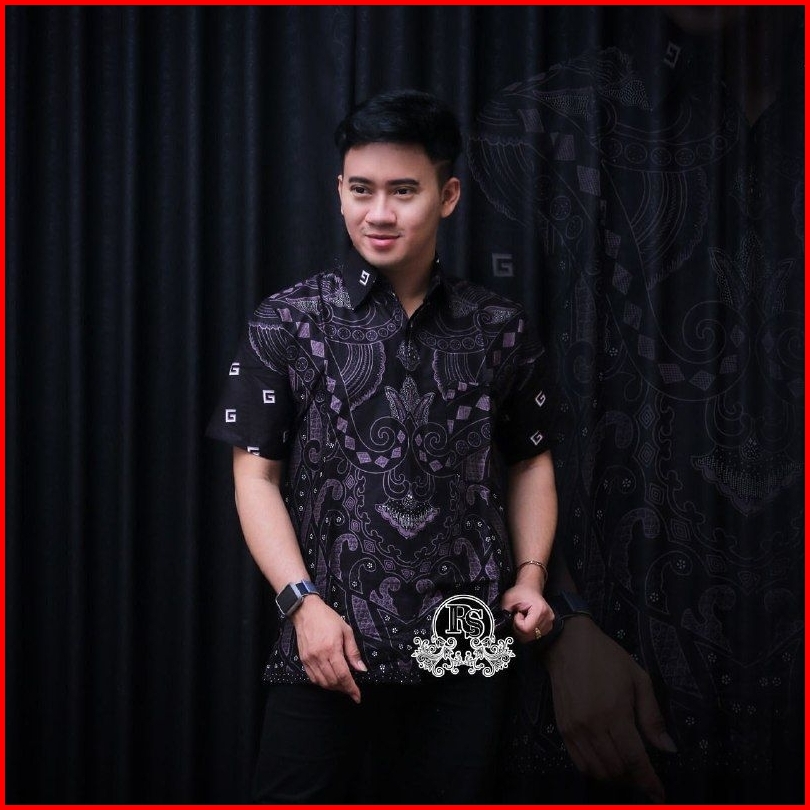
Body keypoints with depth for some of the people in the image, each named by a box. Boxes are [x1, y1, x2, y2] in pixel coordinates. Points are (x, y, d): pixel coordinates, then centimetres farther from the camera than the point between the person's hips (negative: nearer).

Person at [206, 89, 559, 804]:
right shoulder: (289, 323, 2)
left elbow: (531, 463, 17)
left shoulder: (500, 330, 8)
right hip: (327, 648, -2)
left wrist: (531, 573, 3)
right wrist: (302, 601, -10)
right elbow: (256, 475, 0)